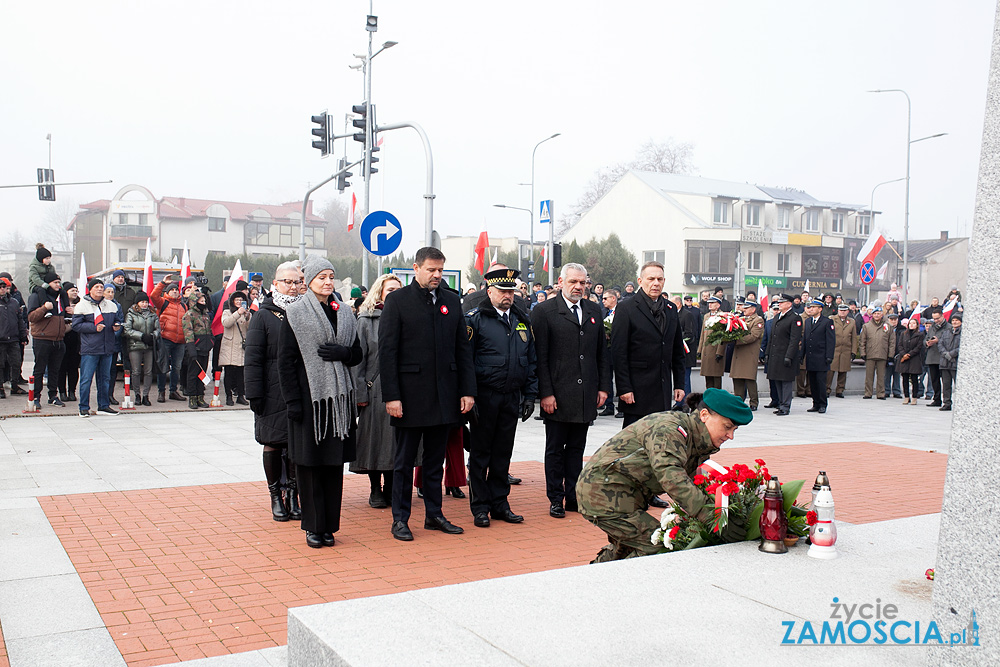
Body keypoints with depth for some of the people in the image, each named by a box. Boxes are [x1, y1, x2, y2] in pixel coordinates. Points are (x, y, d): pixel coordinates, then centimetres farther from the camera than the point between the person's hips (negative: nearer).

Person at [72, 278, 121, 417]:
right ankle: (84, 407, 4)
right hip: (89, 349, -5)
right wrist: (94, 327, -16)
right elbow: (76, 325, -7)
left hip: (107, 348, 5)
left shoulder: (111, 305, 13)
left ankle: (103, 406, 20)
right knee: (86, 379, -4)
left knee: (105, 378, 11)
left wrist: (117, 326, 2)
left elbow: (116, 320, 24)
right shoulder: (82, 305, -2)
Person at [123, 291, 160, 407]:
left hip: (149, 346, 2)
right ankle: (137, 395, 8)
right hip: (135, 346, -2)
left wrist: (152, 336, -9)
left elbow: (157, 329, 12)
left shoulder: (153, 314, 14)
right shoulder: (131, 314, 4)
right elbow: (127, 330, -4)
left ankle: (146, 396, 5)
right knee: (136, 372, -1)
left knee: (148, 371, 0)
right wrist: (142, 336, -12)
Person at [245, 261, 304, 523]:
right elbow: (253, 358, -4)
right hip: (273, 392, -2)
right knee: (272, 443, 5)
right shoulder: (263, 316, -1)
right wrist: (254, 393, -9)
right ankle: (276, 497, 17)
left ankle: (293, 494, 17)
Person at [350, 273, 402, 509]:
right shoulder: (366, 321, 0)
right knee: (375, 440, 4)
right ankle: (375, 490, 16)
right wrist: (360, 393, -9)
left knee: (395, 441, 7)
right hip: (375, 390, -2)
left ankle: (391, 488, 19)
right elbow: (357, 359, -2)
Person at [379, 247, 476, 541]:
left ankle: (434, 514, 24)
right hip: (410, 393, -4)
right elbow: (387, 351, -7)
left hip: (444, 395, 4)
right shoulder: (397, 300, -3)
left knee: (436, 459, 13)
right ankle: (400, 519, 15)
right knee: (404, 461, 6)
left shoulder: (452, 301, 9)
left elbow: (463, 348, 10)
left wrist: (468, 390, 2)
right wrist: (391, 395, -13)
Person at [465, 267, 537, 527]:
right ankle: (480, 507, 13)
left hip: (512, 397, 5)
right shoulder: (475, 319, -5)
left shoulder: (522, 321, 12)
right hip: (485, 396, -5)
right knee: (480, 452, 4)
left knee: (503, 452, 11)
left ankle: (500, 503, 21)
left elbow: (531, 361, 15)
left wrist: (530, 395, 9)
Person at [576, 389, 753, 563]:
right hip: (604, 492, -10)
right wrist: (716, 520, -42)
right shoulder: (668, 429, -22)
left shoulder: (698, 444, 9)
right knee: (659, 547, -14)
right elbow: (672, 478, -36)